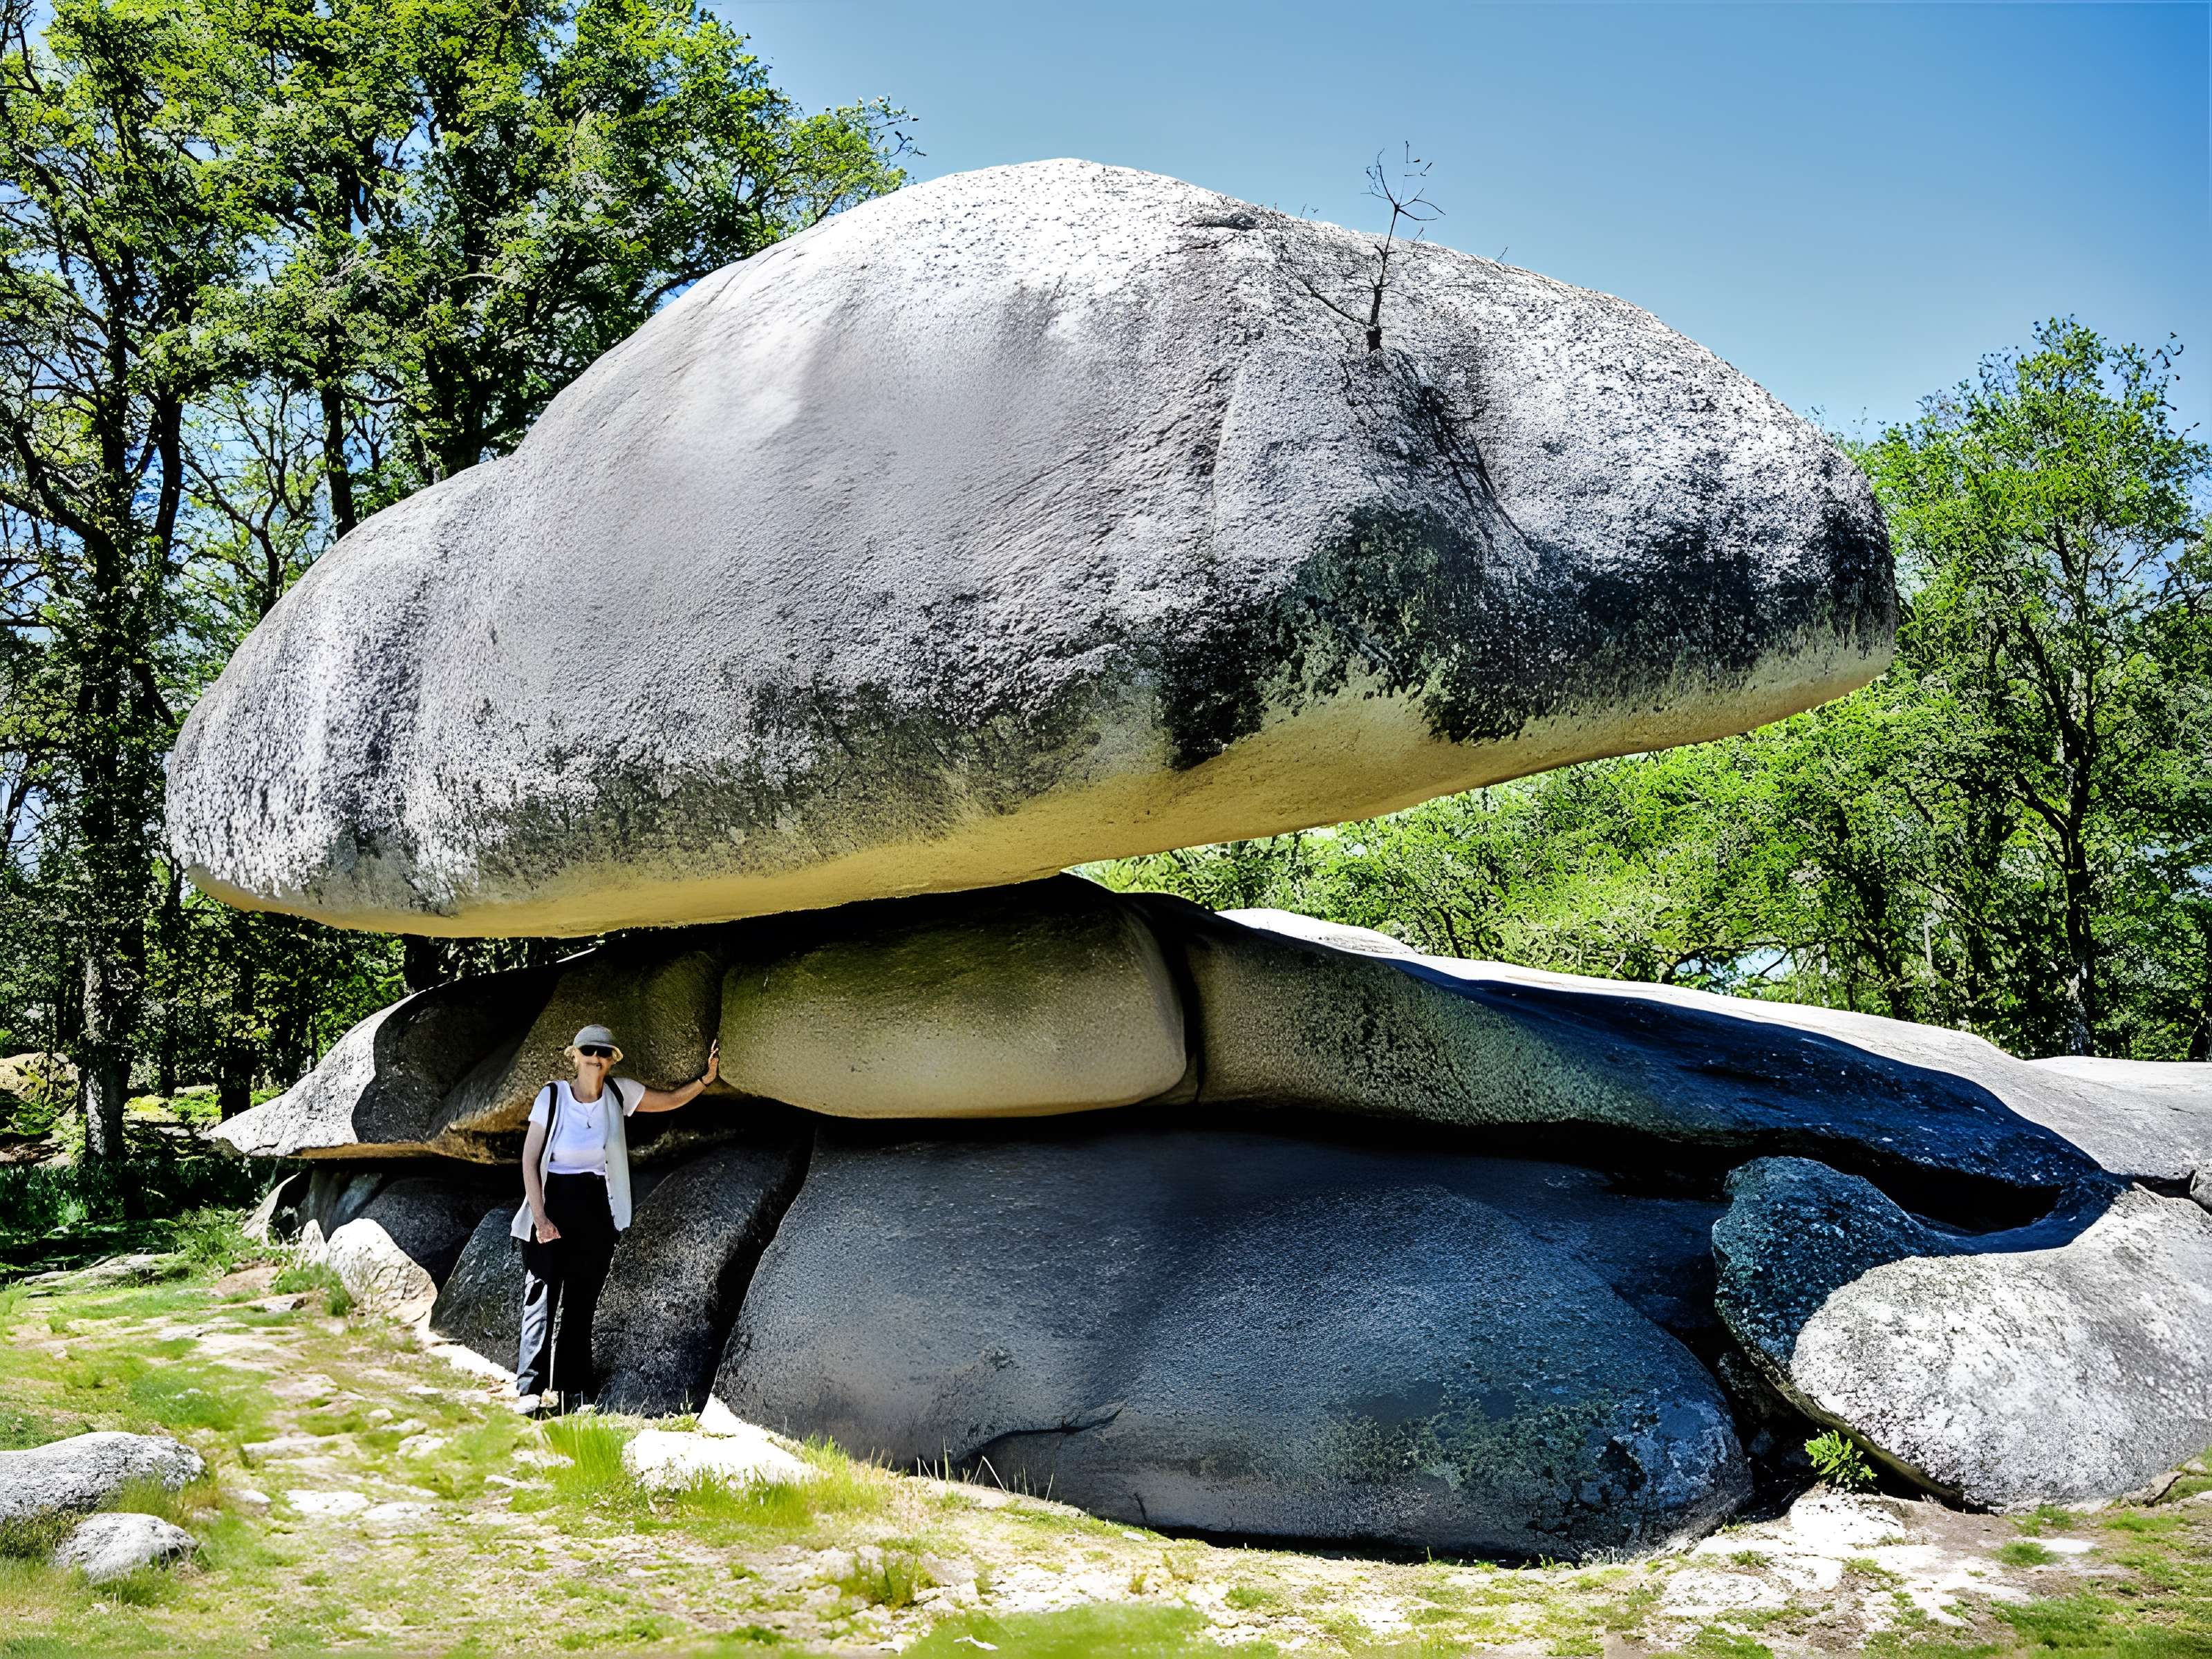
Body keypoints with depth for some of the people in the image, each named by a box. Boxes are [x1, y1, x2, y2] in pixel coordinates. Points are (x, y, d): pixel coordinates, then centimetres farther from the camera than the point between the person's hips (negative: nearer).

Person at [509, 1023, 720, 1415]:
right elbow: (529, 1161, -6)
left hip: (597, 1213, 3)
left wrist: (706, 1079, -6)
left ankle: (572, 1390, 11)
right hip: (553, 1204, -3)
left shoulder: (618, 1093, 1)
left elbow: (670, 1099, 13)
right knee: (541, 1296, -9)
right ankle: (530, 1390, -10)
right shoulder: (553, 1096, -7)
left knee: (582, 1302, 6)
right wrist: (540, 1218, -12)